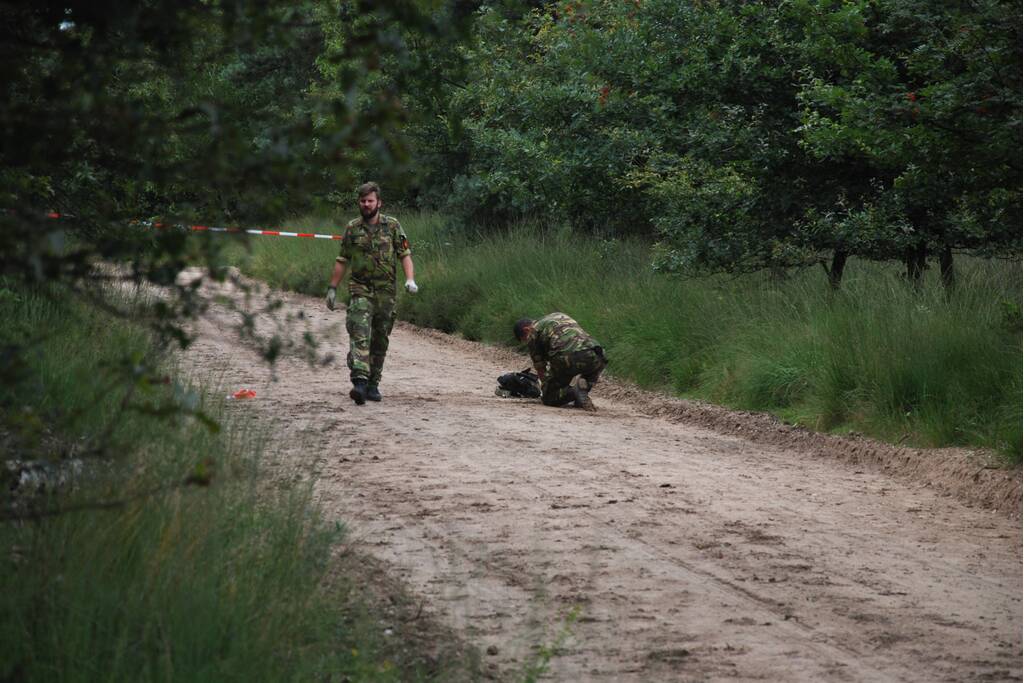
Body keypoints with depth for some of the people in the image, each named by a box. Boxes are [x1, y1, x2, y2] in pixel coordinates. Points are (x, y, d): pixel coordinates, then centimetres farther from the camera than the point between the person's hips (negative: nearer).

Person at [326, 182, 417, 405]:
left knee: (380, 340, 8)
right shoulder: (352, 228, 5)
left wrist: (410, 279, -14)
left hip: (386, 291, 1)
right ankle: (359, 382, -30)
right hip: (360, 289, -1)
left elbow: (405, 255, 2)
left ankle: (373, 384, 19)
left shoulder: (392, 226, 3)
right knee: (360, 335, -18)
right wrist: (332, 288, 9)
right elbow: (342, 261, 11)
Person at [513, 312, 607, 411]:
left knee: (547, 398, 15)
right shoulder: (559, 315, 35)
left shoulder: (533, 333, 16)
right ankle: (584, 385, 9)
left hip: (567, 359, -4)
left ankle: (573, 392, -13)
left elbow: (540, 368, 20)